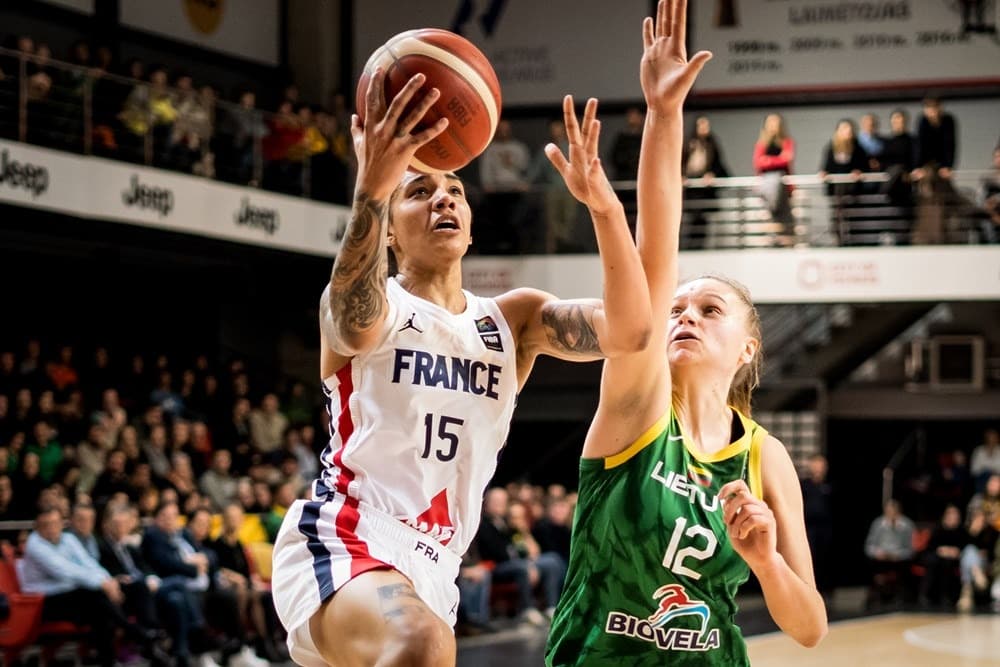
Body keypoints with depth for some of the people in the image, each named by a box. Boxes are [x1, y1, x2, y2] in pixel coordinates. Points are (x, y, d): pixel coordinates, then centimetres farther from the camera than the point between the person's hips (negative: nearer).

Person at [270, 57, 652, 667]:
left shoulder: (513, 319, 14)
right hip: (341, 542, -7)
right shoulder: (367, 303, 2)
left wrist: (604, 205, -21)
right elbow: (355, 324, -26)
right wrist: (373, 189, -44)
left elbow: (628, 331, -5)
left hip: (431, 569, 7)